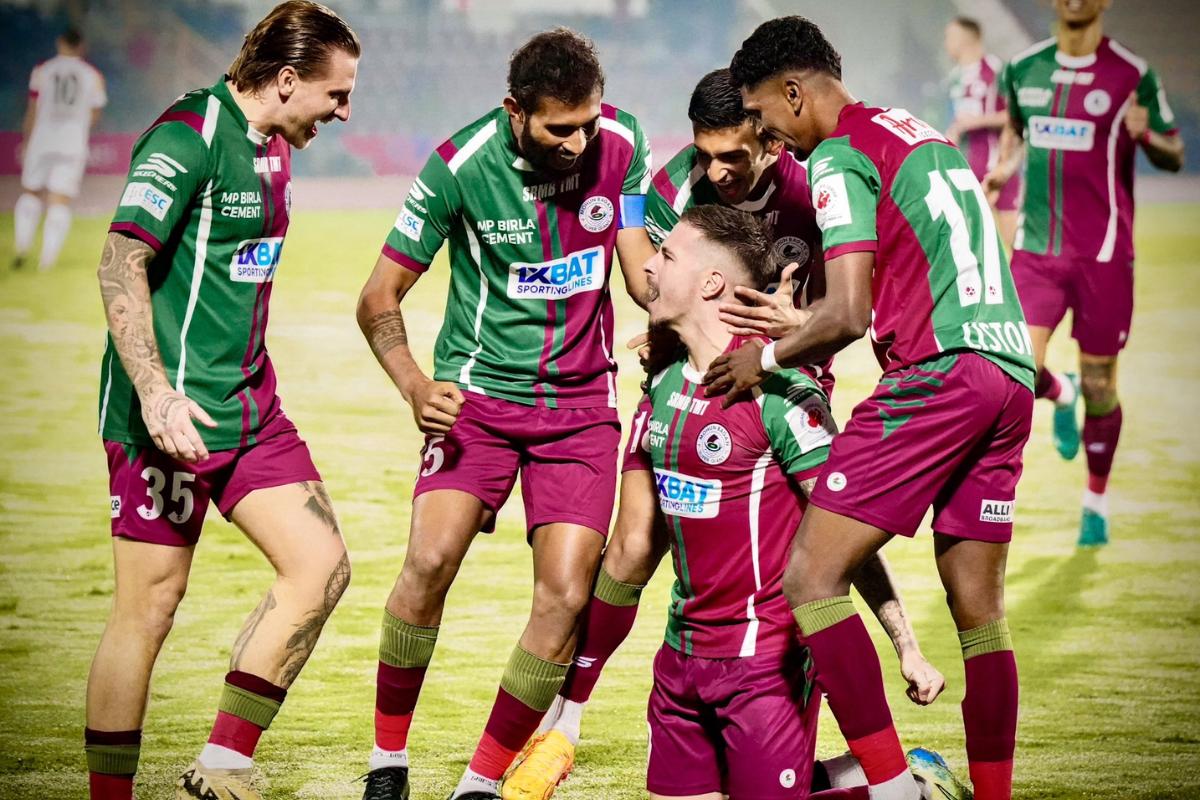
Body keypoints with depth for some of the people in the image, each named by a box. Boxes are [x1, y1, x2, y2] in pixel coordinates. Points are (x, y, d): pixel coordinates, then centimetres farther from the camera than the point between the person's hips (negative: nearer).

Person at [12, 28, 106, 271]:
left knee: (31, 192, 18)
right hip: (73, 145, 0)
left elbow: (32, 112, 3)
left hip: (41, 141, 0)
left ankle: (21, 248, 5)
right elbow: (94, 116, 11)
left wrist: (26, 141, 14)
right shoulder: (92, 76, 4)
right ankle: (47, 260, -12)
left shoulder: (42, 71, 2)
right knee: (60, 203, -2)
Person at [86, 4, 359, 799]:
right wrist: (155, 392, -27)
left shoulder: (273, 150, 13)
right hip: (173, 414, -9)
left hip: (250, 406, 9)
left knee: (321, 568, 0)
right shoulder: (188, 138, -15)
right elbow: (120, 266, -20)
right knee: (151, 606, -3)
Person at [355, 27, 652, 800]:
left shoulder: (622, 144, -7)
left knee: (566, 596, -11)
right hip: (482, 391, -2)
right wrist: (416, 386, -23)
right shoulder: (462, 164, -14)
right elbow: (380, 298, -6)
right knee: (430, 561, -22)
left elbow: (643, 275, -3)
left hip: (582, 402, 2)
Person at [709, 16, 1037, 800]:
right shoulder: (923, 133, 24)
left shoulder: (840, 154, -2)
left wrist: (767, 358, 5)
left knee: (811, 577, -8)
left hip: (935, 374, -9)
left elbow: (848, 316, -10)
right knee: (979, 610, 10)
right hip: (1010, 368, 9)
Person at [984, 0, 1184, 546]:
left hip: (1103, 254, -2)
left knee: (1099, 382, 4)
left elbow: (1174, 156, 3)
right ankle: (1060, 396, 25)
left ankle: (1097, 502, 24)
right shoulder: (1022, 68, 6)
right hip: (1036, 249, 2)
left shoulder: (1133, 76, -4)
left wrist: (1145, 135, -20)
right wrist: (1000, 173, 4)